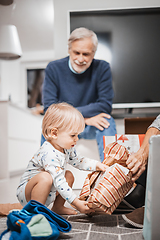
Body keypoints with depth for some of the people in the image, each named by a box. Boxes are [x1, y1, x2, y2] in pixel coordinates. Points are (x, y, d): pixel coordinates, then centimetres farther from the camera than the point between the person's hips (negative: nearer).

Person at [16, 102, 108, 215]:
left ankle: (58, 207, 17)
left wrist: (96, 165, 2)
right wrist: (76, 202, -32)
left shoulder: (66, 148, -2)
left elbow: (78, 161, 16)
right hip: (26, 192, -9)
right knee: (45, 177, -35)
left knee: (69, 175, 9)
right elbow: (58, 182, -34)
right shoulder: (49, 154, -32)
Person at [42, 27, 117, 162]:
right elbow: (49, 108, -15)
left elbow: (105, 106, -16)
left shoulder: (102, 68, -9)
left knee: (107, 122, -30)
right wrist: (85, 118, -23)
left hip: (92, 127, 0)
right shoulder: (53, 69, -8)